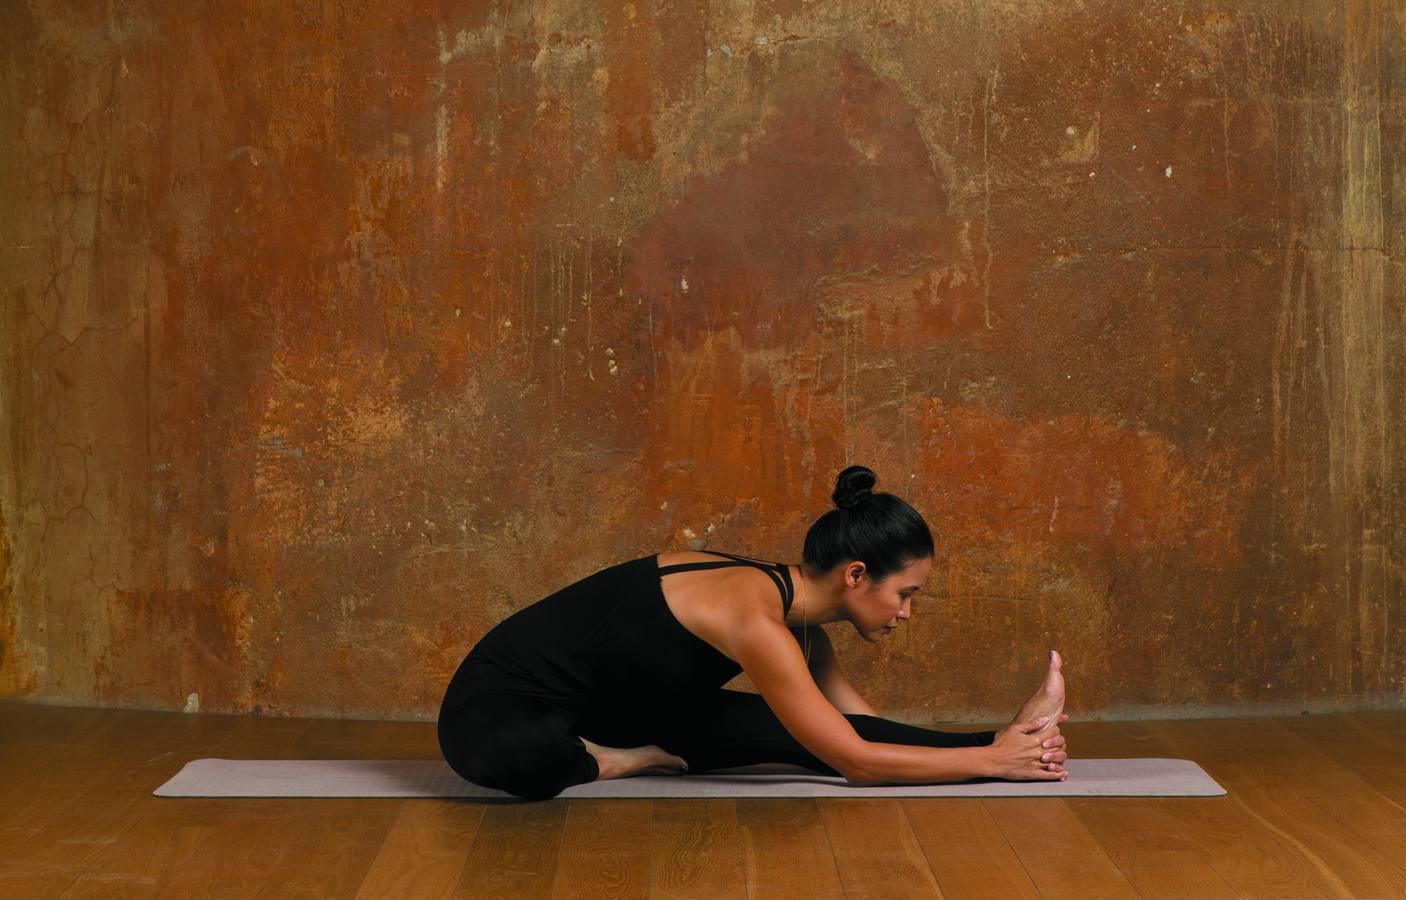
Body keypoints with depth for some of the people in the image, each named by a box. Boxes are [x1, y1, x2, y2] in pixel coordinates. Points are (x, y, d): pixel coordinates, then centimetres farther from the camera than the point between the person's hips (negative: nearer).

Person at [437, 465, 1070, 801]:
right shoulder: (756, 615, -29)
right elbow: (856, 762, -24)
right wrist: (991, 761, -19)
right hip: (497, 707, -7)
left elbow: (860, 726, 9)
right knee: (513, 753, -43)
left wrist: (997, 745, 2)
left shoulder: (795, 612, 1)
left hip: (604, 706, 7)